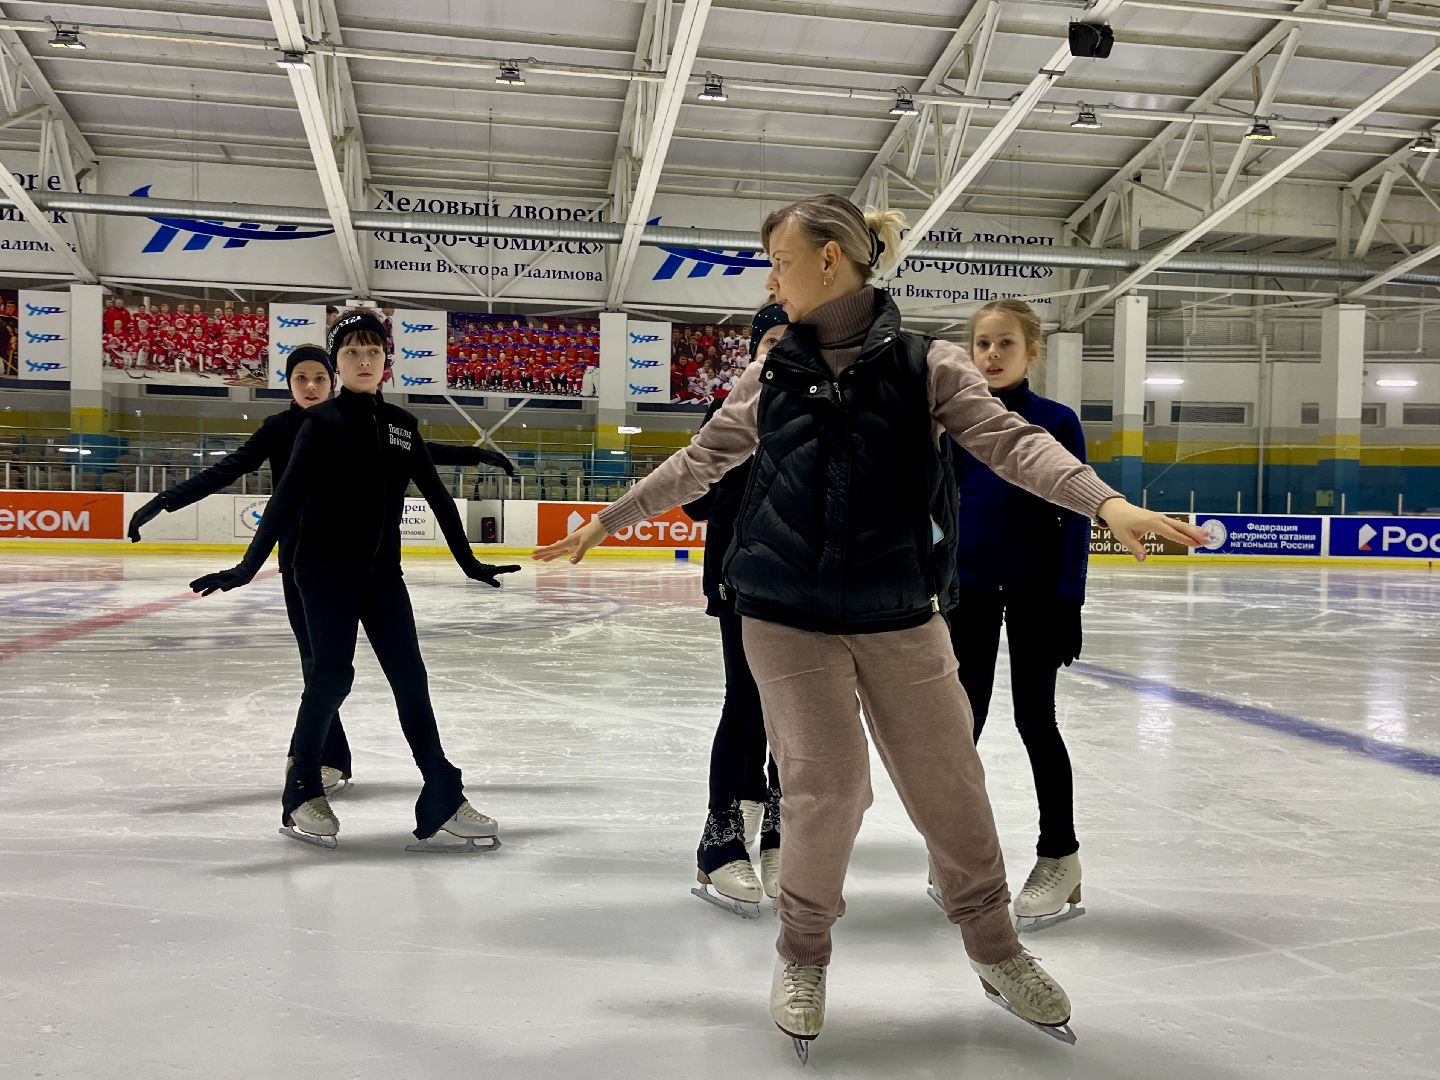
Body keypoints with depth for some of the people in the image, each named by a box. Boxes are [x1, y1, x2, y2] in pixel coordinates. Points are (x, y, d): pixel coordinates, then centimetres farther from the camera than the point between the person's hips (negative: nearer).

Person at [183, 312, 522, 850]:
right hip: (325, 569, -5)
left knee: (410, 678, 0)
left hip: (382, 573, 5)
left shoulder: (400, 424, 9)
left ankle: (443, 804, 1)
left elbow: (436, 495, 13)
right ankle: (302, 791, 14)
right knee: (332, 674, -7)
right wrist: (247, 568, -19)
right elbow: (287, 498, -12)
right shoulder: (323, 421, -5)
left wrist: (469, 561, 14)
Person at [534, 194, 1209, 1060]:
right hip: (787, 618, 1)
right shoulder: (772, 377, 7)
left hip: (899, 616, -1)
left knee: (950, 784, 5)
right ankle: (803, 955, 22)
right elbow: (698, 463, 16)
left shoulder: (926, 365, -1)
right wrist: (606, 521, 21)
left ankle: (996, 950, 30)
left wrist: (1107, 502, -28)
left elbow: (1009, 440, -12)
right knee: (826, 784, -4)